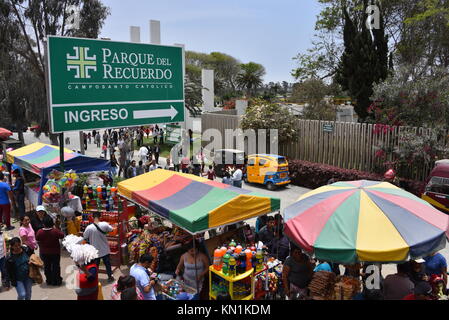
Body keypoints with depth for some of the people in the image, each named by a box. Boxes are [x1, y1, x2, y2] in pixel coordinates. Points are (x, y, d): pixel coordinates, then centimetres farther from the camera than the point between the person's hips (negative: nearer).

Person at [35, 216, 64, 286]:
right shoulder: (55, 231, -23)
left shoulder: (40, 232, -17)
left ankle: (49, 280, 25)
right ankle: (56, 281, 18)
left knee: (47, 266, 17)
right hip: (55, 252, -2)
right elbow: (62, 236, -7)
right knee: (55, 266, 11)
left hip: (44, 252, 2)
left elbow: (37, 240, -1)